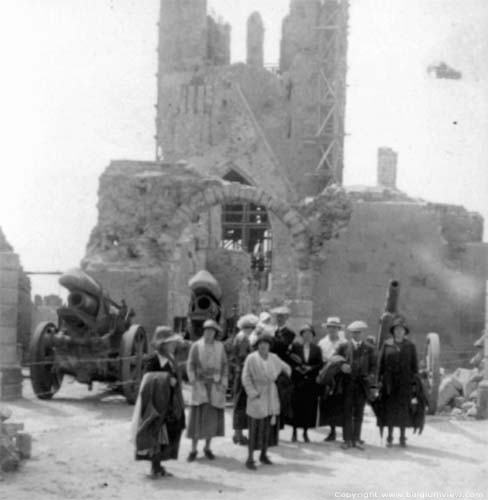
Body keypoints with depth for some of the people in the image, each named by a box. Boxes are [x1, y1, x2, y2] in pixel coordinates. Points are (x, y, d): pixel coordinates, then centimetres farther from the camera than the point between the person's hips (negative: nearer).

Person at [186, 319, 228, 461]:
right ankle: (194, 449, 2)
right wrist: (193, 383, -13)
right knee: (197, 416, -5)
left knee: (213, 416, 4)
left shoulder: (219, 346, 3)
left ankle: (207, 448, 16)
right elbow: (190, 365, -4)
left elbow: (224, 365, 5)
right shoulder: (196, 346, -3)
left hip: (215, 385, 2)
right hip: (200, 384, -2)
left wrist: (223, 384, -4)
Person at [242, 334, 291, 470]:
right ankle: (250, 458, -3)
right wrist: (253, 393, -17)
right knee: (255, 427, -7)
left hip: (271, 396, 5)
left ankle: (264, 455, 21)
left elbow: (286, 368, 19)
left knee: (269, 426, 8)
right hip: (257, 396, -5)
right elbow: (246, 377, -12)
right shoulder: (251, 358, -11)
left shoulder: (273, 358, 3)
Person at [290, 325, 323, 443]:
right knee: (296, 406, -2)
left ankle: (305, 432, 12)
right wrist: (297, 367, -13)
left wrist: (310, 368, -11)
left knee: (309, 407, 1)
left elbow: (320, 364, 3)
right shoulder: (295, 347, 4)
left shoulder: (316, 349, 8)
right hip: (298, 381, -1)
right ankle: (294, 432, 9)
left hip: (311, 383, 1)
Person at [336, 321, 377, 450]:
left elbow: (373, 365, 8)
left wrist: (371, 376, -10)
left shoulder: (369, 349, 10)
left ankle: (356, 439, 10)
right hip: (348, 383, -1)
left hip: (362, 384, 1)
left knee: (359, 413, 4)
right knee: (347, 412, -2)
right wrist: (341, 366, -12)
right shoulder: (343, 347, 9)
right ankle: (347, 439, 3)